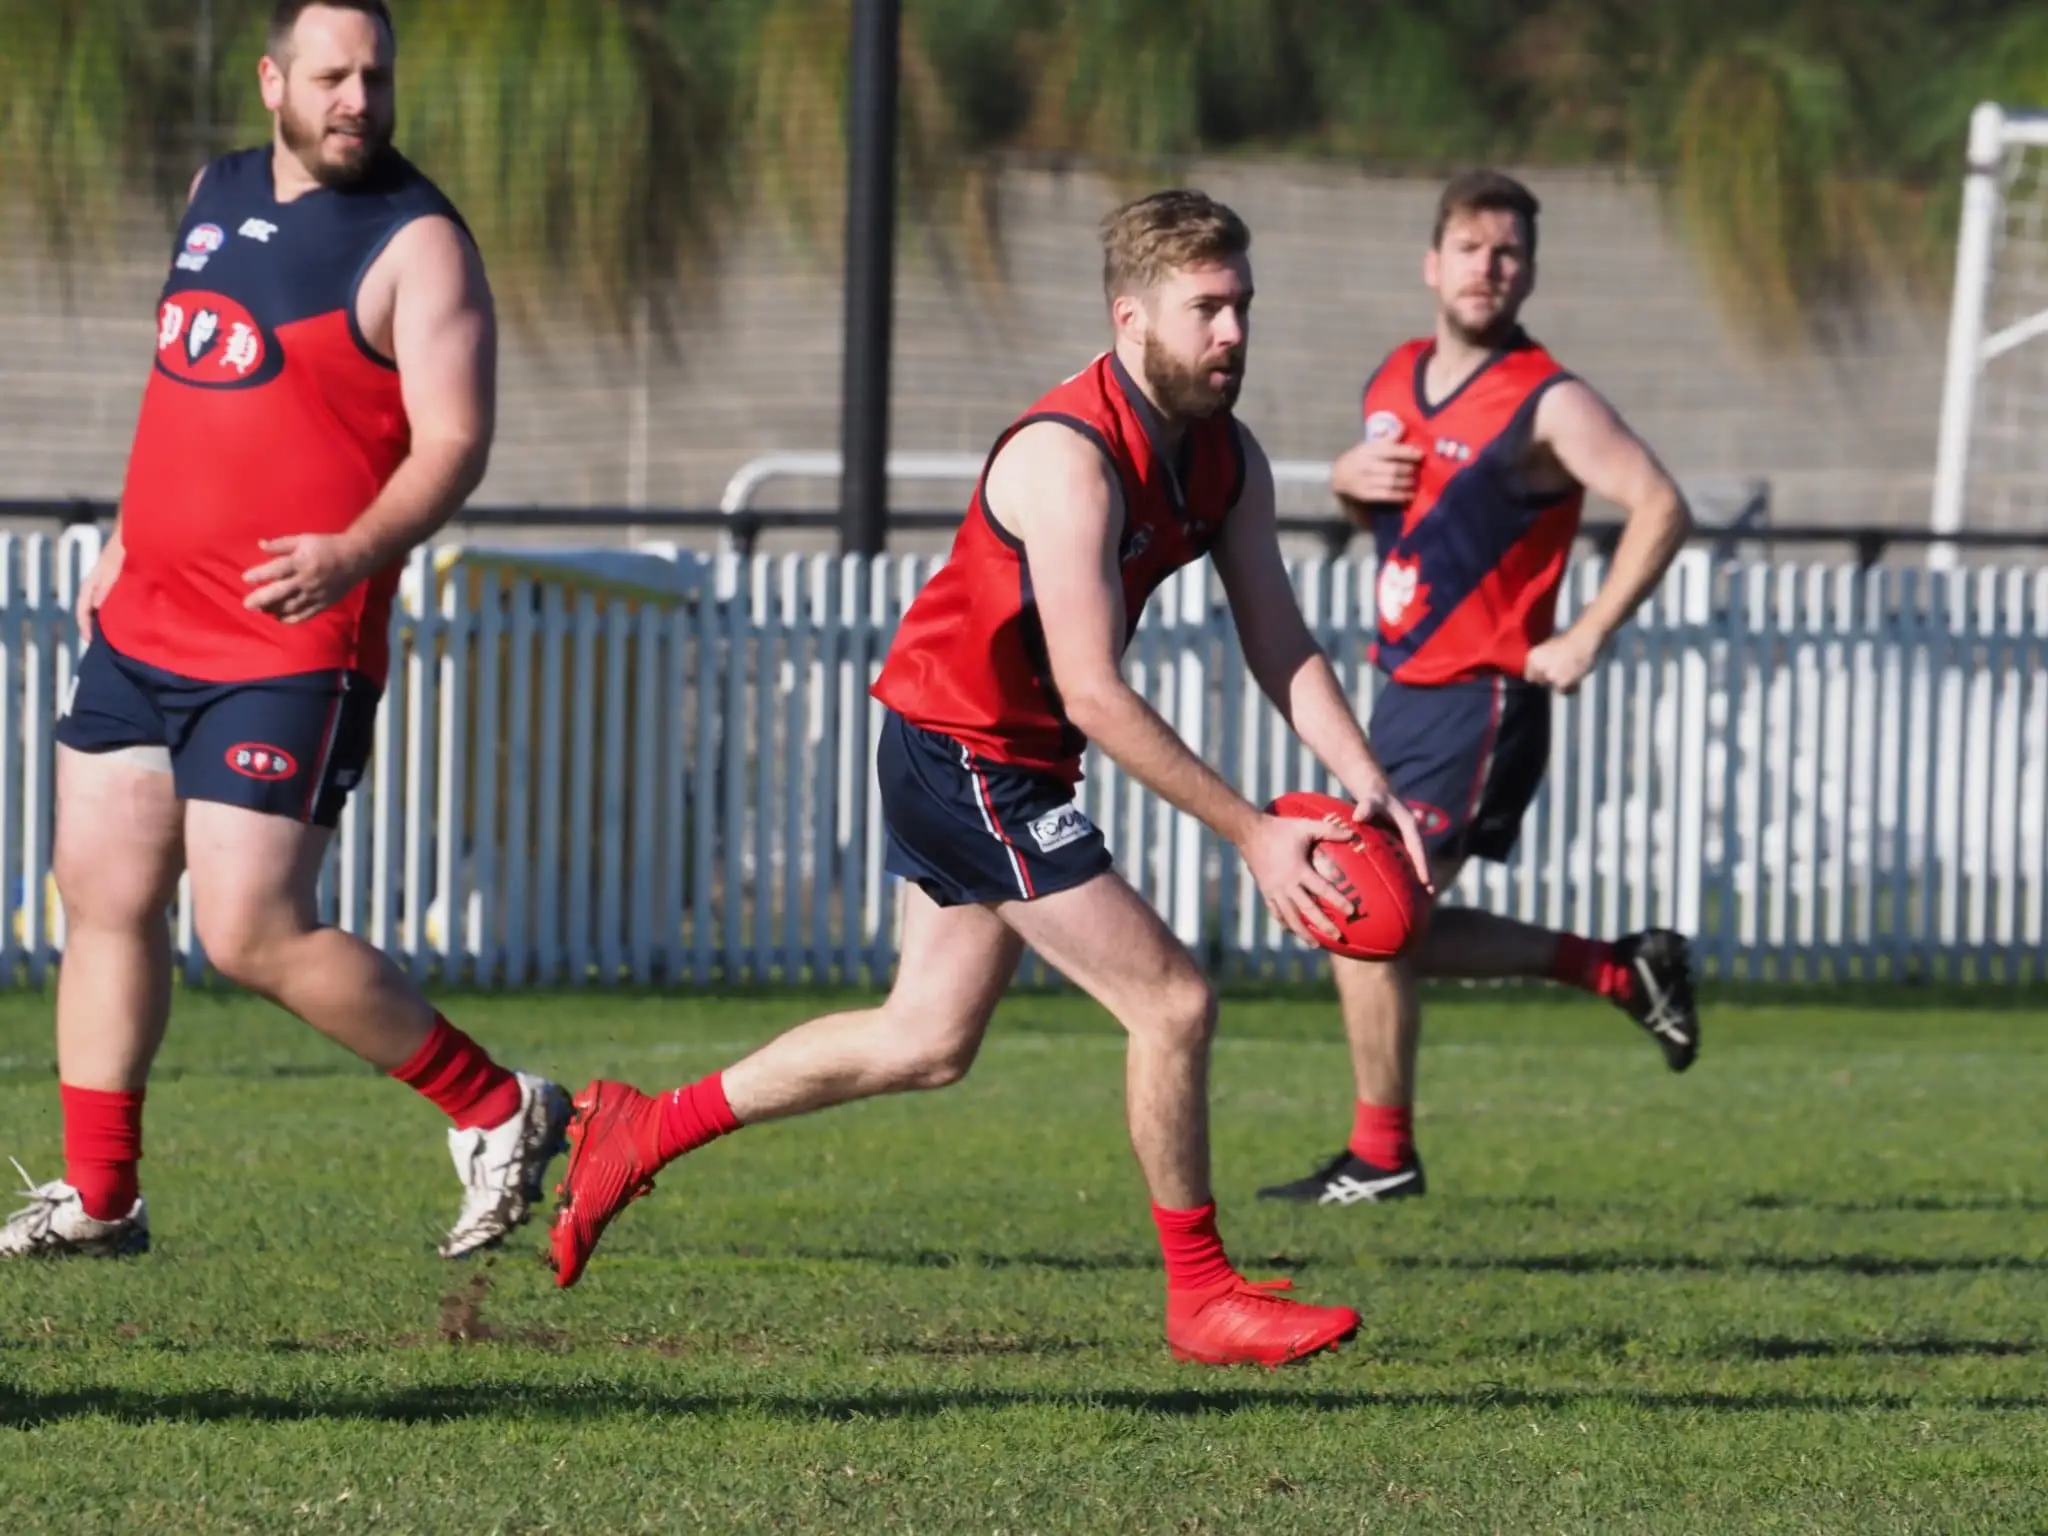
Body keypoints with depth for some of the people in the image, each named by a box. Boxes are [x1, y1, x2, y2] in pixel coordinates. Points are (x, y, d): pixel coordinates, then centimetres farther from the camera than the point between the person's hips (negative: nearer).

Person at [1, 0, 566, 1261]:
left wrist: (355, 553, -32)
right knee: (103, 895, 7)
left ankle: (499, 1112, 3)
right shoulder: (217, 196, 13)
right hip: (144, 626, 7)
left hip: (289, 648, -7)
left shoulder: (416, 245, -9)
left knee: (254, 934, -11)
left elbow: (454, 443, -16)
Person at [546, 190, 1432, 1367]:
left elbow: (1283, 648, 2)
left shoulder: (1227, 461, 1)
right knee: (1173, 1001, -10)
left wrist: (1369, 785, -13)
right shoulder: (1070, 460, -26)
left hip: (1005, 766, 10)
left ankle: (645, 1129, 27)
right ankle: (1202, 1298, 3)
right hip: (963, 753, -10)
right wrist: (1252, 834, -28)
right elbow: (1095, 696, -28)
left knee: (931, 1041, 16)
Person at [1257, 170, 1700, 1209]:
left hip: (1482, 702, -9)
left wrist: (1585, 640, -21)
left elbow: (1660, 509, -18)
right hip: (1404, 688, 9)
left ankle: (1380, 1158, 3)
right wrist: (1349, 479, 2)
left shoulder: (1548, 405, -13)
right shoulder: (1394, 380, 10)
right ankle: (1624, 972, 26)